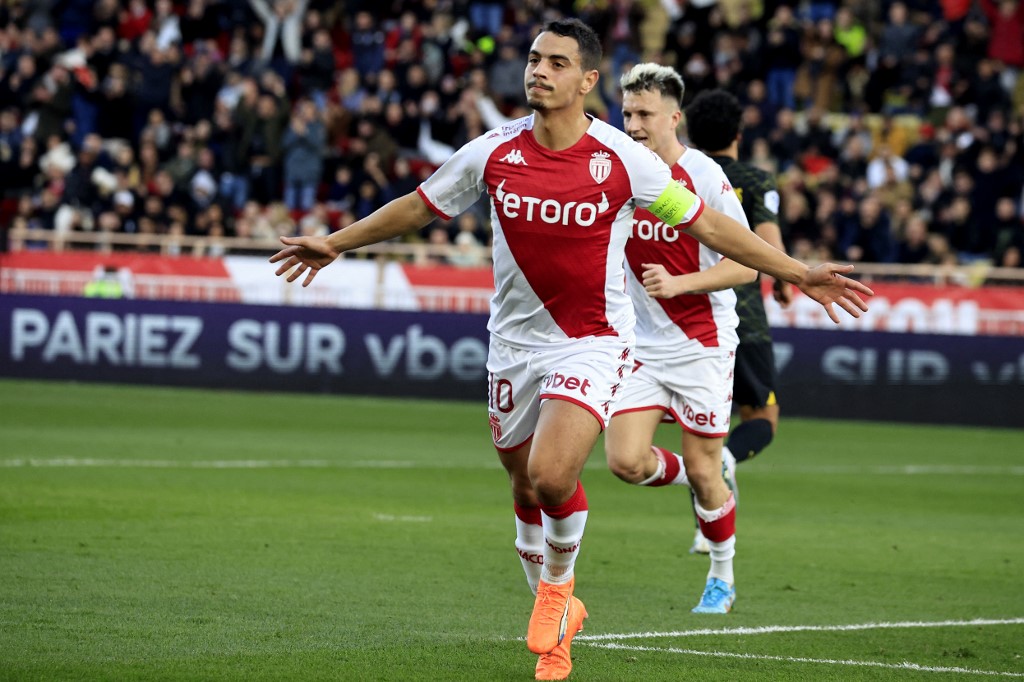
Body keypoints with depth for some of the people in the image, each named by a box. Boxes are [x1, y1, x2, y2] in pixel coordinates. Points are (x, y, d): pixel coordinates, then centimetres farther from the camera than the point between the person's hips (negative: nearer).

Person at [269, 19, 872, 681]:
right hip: (514, 342, 4)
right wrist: (334, 244, 18)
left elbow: (707, 224, -1)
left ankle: (558, 582, 9)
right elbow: (418, 206, 12)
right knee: (526, 487, 11)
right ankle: (555, 624, 32)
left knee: (551, 477, -23)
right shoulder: (494, 153, -4)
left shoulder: (623, 160, -11)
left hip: (593, 343, -4)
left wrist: (798, 273, -3)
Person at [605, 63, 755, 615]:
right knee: (625, 461, -11)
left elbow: (745, 264, -13)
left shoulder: (705, 177, -14)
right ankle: (699, 483, 21)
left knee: (703, 471, 1)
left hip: (702, 342, -4)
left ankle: (723, 575, 24)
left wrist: (680, 283, -24)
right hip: (639, 342, 4)